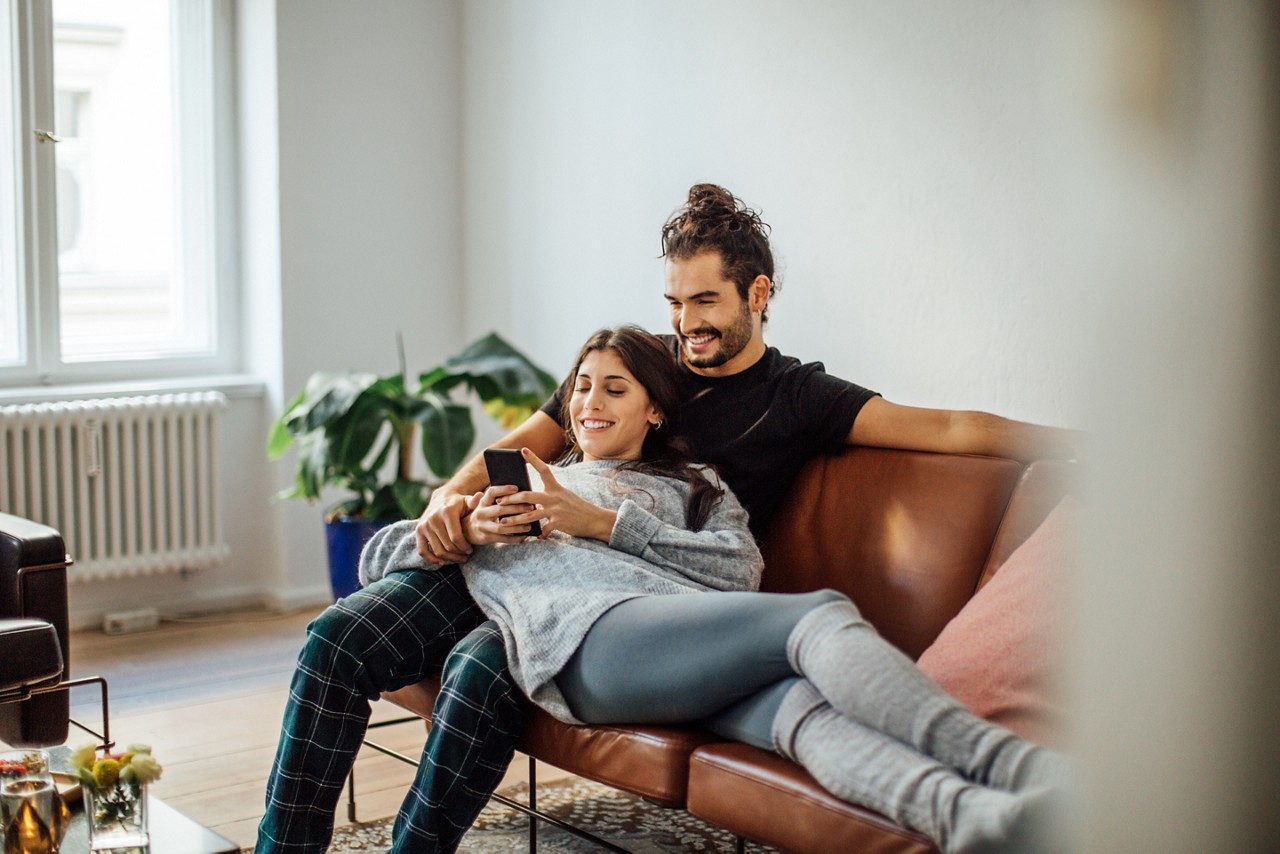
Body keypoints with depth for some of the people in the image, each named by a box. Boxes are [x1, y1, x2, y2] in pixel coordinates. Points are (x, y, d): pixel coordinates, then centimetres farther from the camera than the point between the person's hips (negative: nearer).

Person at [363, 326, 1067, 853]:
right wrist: (467, 530, 9)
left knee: (799, 703, -36)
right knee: (823, 614, -29)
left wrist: (604, 522, 6)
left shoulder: (692, 486, 35)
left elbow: (741, 569, 12)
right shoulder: (515, 485, 35)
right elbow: (376, 557, 30)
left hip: (686, 633, 3)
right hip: (589, 638, -3)